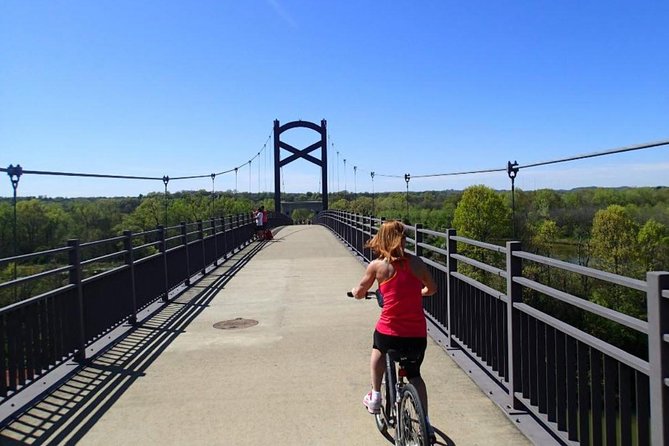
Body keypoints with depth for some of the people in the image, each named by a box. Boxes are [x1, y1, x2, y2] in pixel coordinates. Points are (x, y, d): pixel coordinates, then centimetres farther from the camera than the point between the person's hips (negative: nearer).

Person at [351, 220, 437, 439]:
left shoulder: (377, 265, -5)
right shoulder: (417, 263, 2)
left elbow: (359, 293, 7)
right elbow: (432, 289, 18)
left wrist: (356, 290, 30)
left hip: (389, 332, -2)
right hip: (418, 334, 2)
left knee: (378, 350, 34)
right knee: (414, 374, 26)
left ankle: (375, 398, 30)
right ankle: (426, 424, 20)